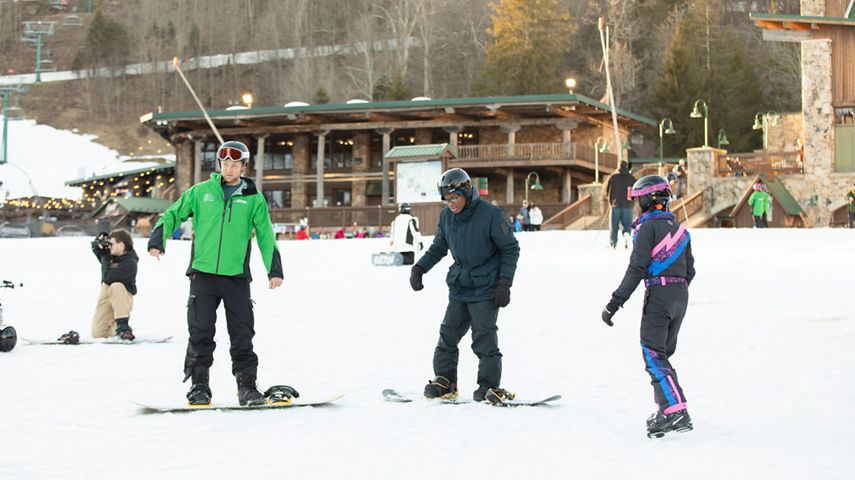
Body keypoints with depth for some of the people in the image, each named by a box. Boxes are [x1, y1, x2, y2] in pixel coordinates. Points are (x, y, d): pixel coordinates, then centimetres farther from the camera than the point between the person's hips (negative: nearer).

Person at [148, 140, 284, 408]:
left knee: (242, 333, 0)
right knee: (200, 331, -4)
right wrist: (158, 239, -4)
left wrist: (274, 269, 1)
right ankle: (199, 385, 4)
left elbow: (265, 235, 9)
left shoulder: (254, 199, 9)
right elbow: (174, 214, 13)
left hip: (236, 275, 0)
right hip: (203, 272, 0)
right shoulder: (201, 192, 9)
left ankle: (247, 387, 8)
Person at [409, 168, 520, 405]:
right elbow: (438, 247, 17)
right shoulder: (446, 216, 2)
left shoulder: (490, 214, -14)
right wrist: (419, 268, 2)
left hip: (485, 289, -5)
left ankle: (490, 386, 2)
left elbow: (510, 249, -7)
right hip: (459, 287, 6)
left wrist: (504, 283, -12)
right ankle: (444, 381, 16)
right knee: (448, 333, 4)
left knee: (484, 338, -8)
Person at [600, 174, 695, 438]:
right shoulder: (678, 228, 16)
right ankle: (667, 409, 12)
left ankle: (675, 411, -23)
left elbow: (637, 268, -14)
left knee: (653, 355, -11)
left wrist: (615, 302, -14)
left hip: (659, 293, -8)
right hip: (681, 293, 8)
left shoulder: (648, 226, -7)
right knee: (663, 353, 16)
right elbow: (690, 270, 18)